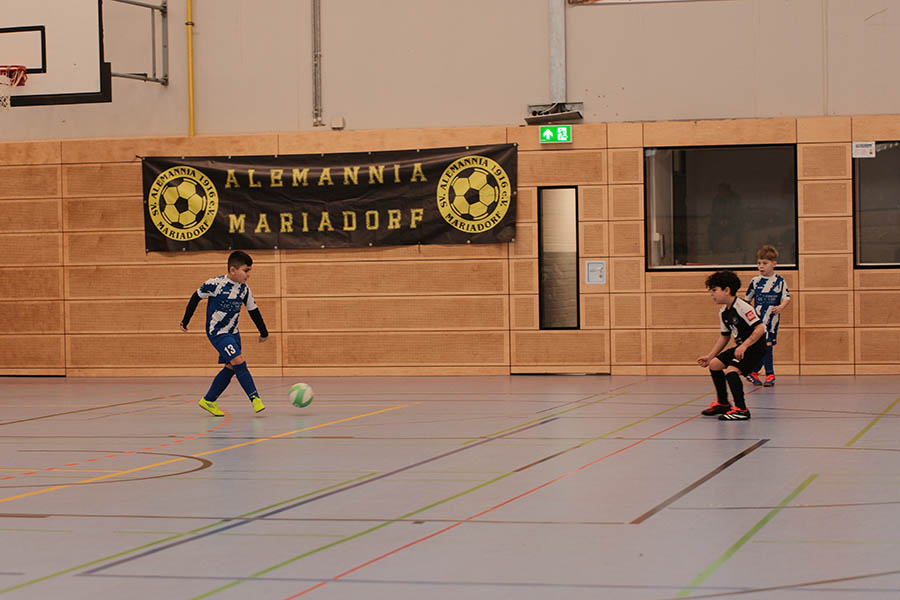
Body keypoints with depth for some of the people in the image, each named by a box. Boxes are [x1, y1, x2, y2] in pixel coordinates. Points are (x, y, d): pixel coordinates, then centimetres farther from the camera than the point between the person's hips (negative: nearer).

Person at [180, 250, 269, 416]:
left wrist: (264, 332, 19)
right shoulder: (215, 284, -17)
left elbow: (253, 310, 12)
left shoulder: (244, 289, 0)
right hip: (217, 332, -7)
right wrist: (185, 321, 4)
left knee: (231, 368, 7)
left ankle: (208, 401, 20)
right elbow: (196, 297, -3)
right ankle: (255, 398, -15)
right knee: (239, 361, -19)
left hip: (232, 333, 7)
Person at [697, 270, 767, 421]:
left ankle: (741, 409, -19)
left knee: (731, 370, -25)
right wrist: (710, 356, 15)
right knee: (715, 364, 13)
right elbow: (724, 336, 19)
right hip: (742, 347, 10)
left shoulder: (742, 307, -22)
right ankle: (723, 403, 27)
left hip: (756, 346, -10)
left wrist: (744, 346, -31)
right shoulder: (723, 313, 7)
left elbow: (760, 328, -26)